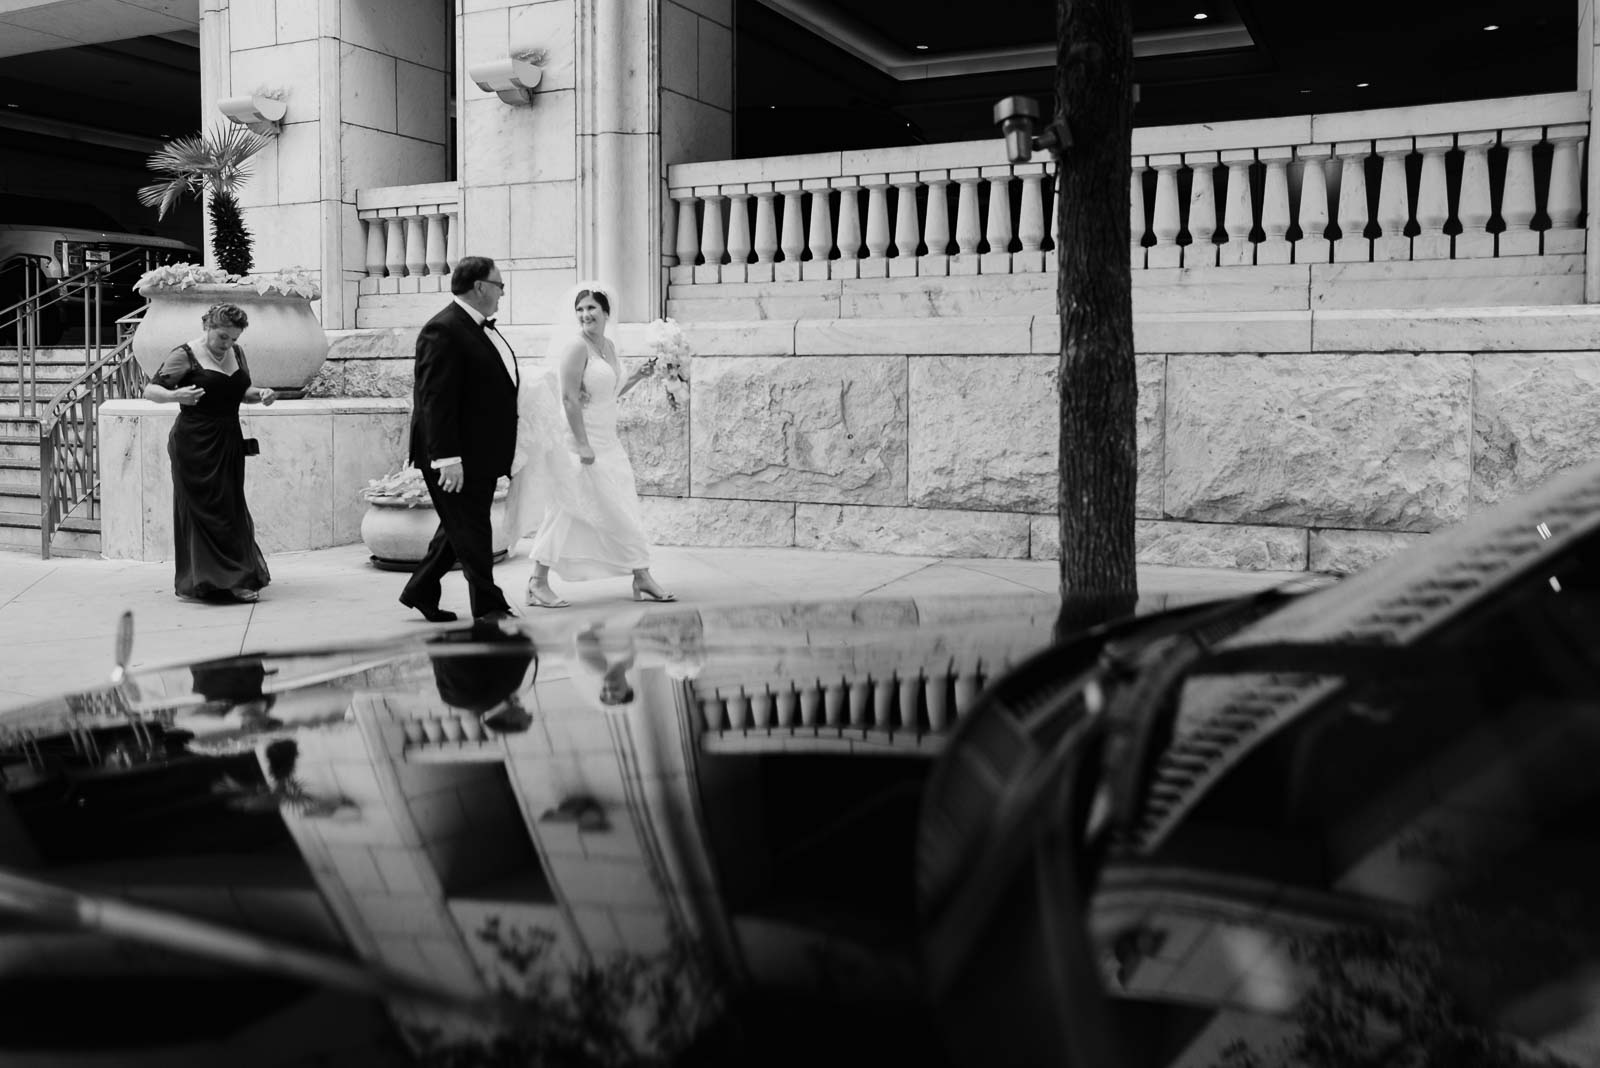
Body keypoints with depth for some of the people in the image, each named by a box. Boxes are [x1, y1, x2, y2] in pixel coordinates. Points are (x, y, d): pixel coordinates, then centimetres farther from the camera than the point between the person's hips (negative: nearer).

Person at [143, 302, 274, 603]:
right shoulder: (185, 355, -8)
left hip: (229, 441, 7)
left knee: (231, 508, 9)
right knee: (205, 510, -5)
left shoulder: (236, 353, 10)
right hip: (195, 444, -6)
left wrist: (259, 394, 1)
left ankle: (236, 578, 18)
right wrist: (175, 395, -29)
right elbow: (150, 390, -9)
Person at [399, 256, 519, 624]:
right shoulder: (443, 330, -17)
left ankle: (420, 593, 30)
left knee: (460, 528, 17)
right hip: (457, 457, -10)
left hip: (481, 455, 10)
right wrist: (447, 458, -26)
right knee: (469, 530, 0)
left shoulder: (482, 328, 14)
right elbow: (435, 400, -22)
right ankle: (488, 607, 9)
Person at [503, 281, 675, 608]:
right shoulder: (575, 345, -15)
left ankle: (642, 578, 17)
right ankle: (538, 583, 9)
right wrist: (582, 445, -24)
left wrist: (635, 377, 7)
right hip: (578, 441, -9)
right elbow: (569, 399, -20)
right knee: (563, 511, -2)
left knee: (621, 510, 10)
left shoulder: (608, 346, 12)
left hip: (605, 443, 9)